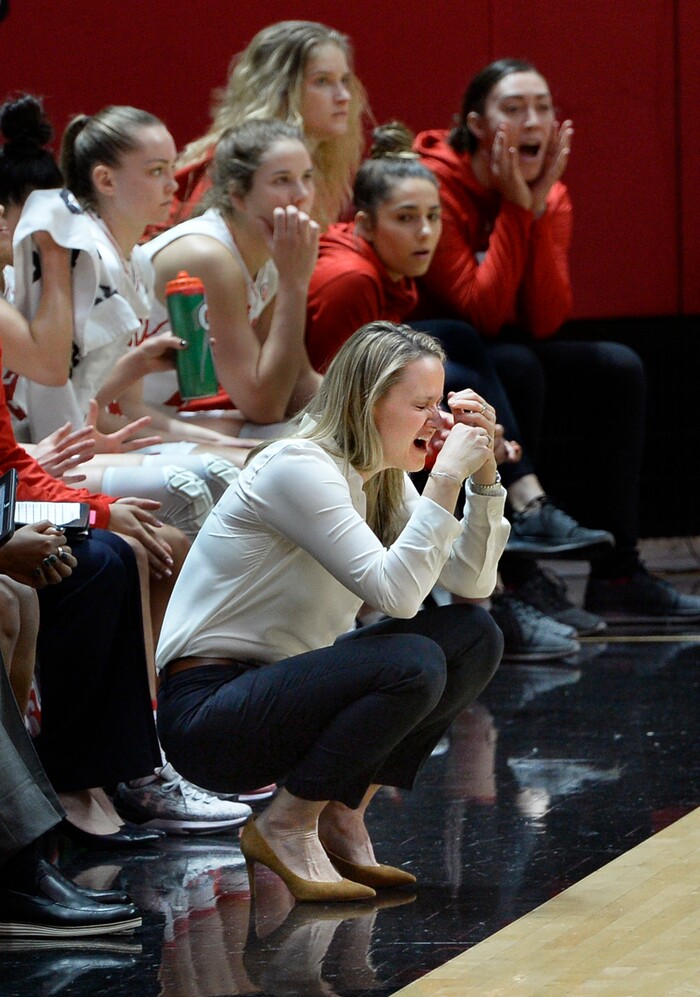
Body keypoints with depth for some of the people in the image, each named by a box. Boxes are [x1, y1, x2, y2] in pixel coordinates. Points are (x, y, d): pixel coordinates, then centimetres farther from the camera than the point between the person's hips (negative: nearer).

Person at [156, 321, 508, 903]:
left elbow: (473, 583, 4)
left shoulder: (384, 479, 9)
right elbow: (395, 592, -28)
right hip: (205, 712, -9)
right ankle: (284, 827, -11)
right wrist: (447, 477, -24)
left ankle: (340, 818, 2)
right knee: (411, 664, -29)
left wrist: (483, 473, -5)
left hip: (286, 690, 9)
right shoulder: (298, 468, -19)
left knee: (475, 636, -3)